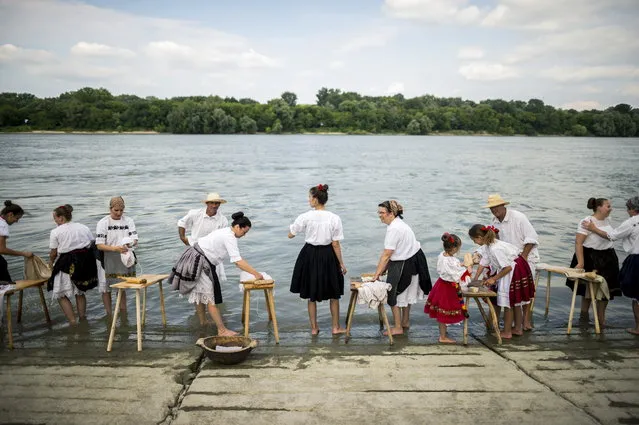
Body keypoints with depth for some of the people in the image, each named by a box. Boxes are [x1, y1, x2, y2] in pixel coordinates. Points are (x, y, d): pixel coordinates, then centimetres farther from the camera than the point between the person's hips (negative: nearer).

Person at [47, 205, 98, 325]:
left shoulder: (55, 232, -6)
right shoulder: (83, 227, 7)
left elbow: (53, 252, -1)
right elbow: (92, 244, 7)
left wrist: (51, 262, 18)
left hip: (67, 264, -5)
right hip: (85, 263, 5)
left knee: (61, 295, 8)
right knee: (80, 292, 23)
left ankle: (72, 322, 0)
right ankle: (83, 318, 27)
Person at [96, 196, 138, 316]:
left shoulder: (128, 221, 1)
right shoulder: (103, 223, -9)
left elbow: (135, 239, -3)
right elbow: (99, 245, -14)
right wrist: (115, 248, -30)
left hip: (124, 259, 3)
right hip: (108, 261, -3)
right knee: (106, 289, 5)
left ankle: (124, 315, 28)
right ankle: (109, 315, 19)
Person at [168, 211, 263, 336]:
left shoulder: (226, 232, 7)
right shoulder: (230, 238, -23)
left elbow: (236, 259, 10)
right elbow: (238, 261, -29)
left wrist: (251, 271, 5)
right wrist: (255, 273, -25)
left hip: (203, 262, 10)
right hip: (198, 262, -10)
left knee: (201, 294, 21)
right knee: (210, 298, -6)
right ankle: (222, 330, -1)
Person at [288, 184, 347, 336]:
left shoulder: (305, 217, -12)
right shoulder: (334, 218, -12)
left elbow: (290, 235, -2)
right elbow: (335, 244, -9)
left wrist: (294, 225, 16)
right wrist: (341, 263, 0)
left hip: (310, 255, 0)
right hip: (328, 256, 0)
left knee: (312, 295, 16)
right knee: (333, 293, 18)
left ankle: (314, 328, 25)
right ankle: (336, 327, 26)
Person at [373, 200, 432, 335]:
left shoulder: (394, 229, -25)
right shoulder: (398, 223, 6)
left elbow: (386, 254, -26)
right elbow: (390, 253, 7)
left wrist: (377, 274, -22)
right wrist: (383, 269, 6)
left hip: (405, 264, -10)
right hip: (411, 260, 10)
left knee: (394, 293, 3)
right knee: (406, 293, 22)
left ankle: (398, 328, 12)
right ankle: (405, 322, 38)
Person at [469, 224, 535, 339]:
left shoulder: (495, 249, -30)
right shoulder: (488, 246, 0)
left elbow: (508, 267, -26)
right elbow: (483, 263, 9)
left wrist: (494, 279, -17)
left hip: (514, 271, -10)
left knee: (508, 302, 2)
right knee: (515, 302, 20)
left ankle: (507, 332, 14)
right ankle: (518, 328, 33)